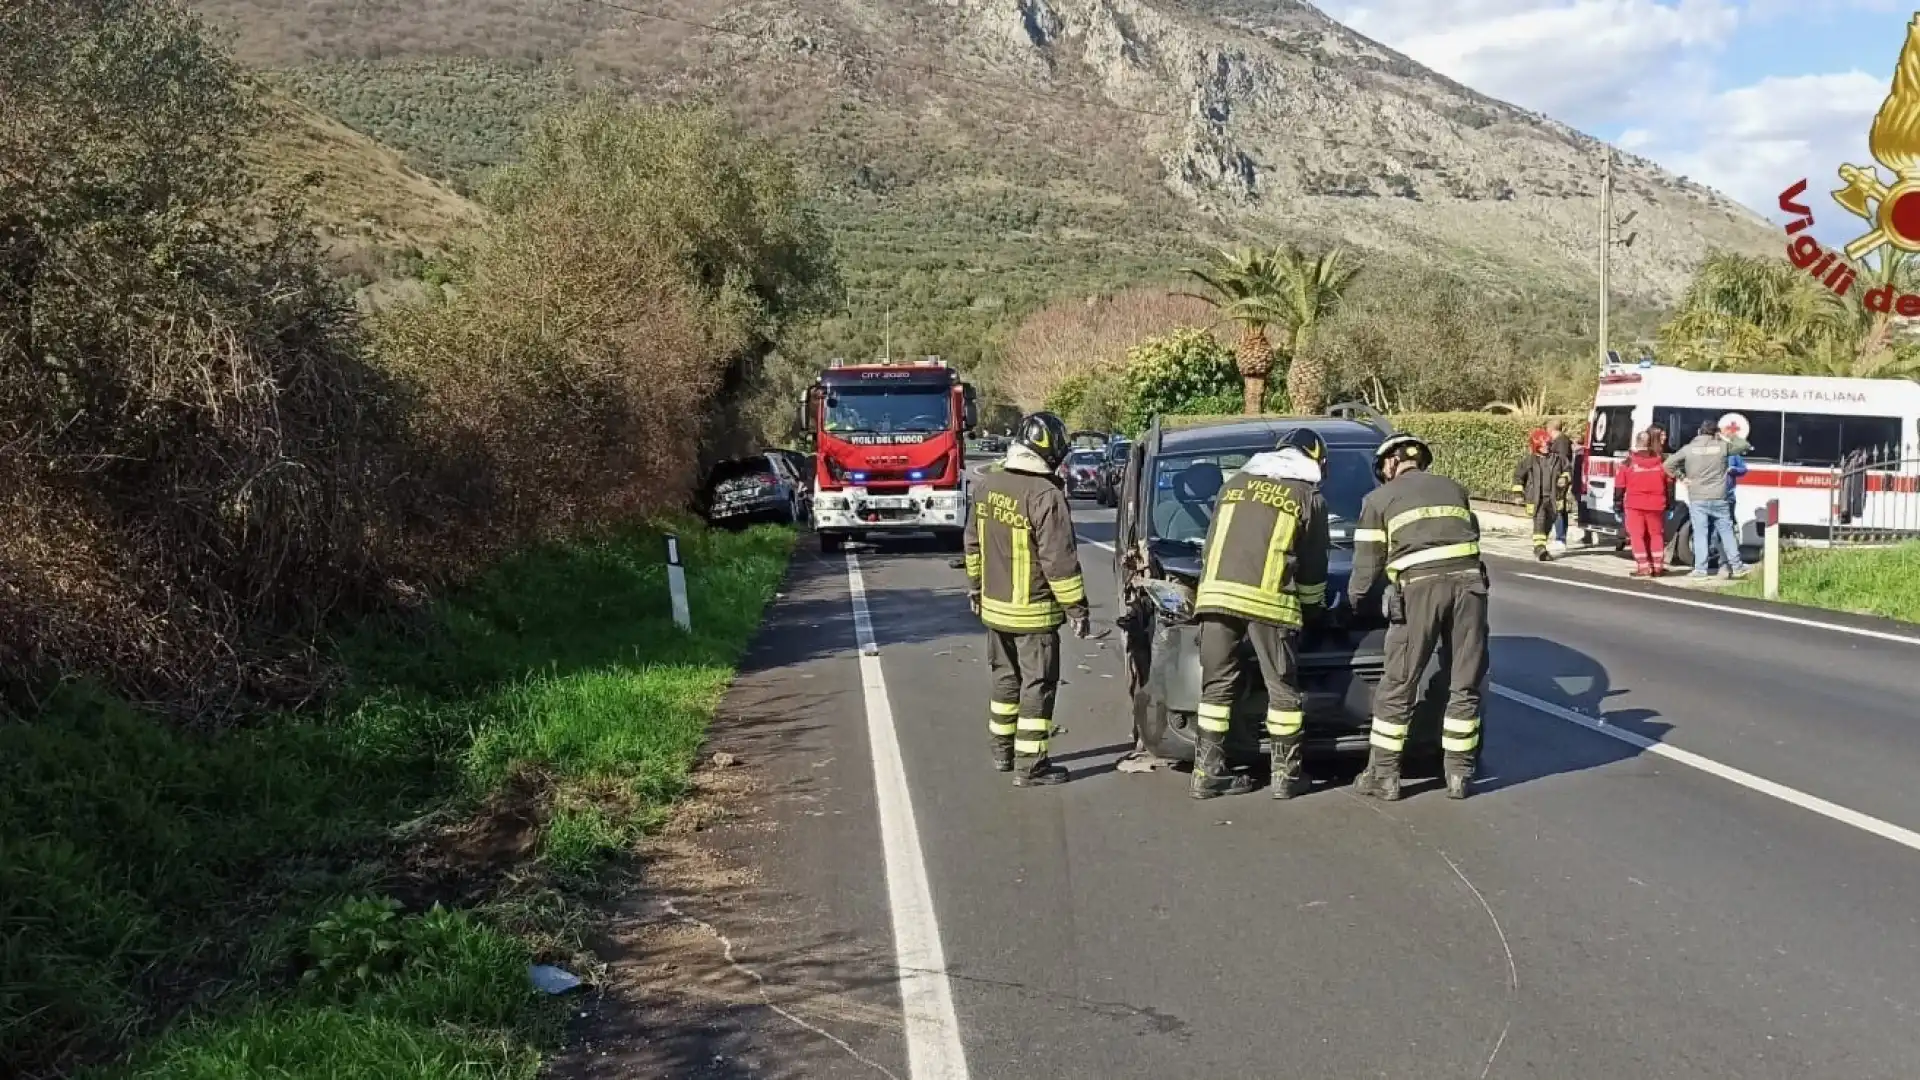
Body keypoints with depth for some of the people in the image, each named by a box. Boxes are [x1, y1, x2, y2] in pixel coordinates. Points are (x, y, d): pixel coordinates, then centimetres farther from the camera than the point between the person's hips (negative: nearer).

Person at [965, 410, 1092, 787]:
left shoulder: (987, 484, 2)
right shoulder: (1045, 495, -22)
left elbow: (974, 543, 13)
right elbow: (1059, 560, -21)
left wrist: (975, 586, 25)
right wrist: (1076, 608, -12)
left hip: (994, 606, 7)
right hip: (1032, 613, -7)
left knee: (1006, 679, 20)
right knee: (1037, 686, 2)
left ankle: (1003, 751, 31)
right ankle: (1030, 766, 4)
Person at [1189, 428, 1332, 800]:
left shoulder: (1235, 483, 23)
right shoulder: (1309, 497, 12)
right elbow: (1313, 565, 15)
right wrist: (1314, 607, 30)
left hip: (1215, 591, 4)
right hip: (1268, 597, -4)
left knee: (1217, 684, 9)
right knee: (1282, 688, 7)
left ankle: (1207, 772, 7)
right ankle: (1286, 774, 10)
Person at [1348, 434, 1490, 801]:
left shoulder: (1380, 498, 13)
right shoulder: (1454, 489, 25)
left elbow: (1367, 563, 11)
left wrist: (1353, 599, 26)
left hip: (1420, 587, -3)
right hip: (1468, 582, 3)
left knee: (1397, 687, 5)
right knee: (1465, 686, 10)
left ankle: (1383, 775, 8)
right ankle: (1459, 775, 12)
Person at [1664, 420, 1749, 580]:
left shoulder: (1689, 448, -3)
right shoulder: (1722, 447, -2)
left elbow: (1669, 464, -6)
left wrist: (1682, 477, 2)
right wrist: (1725, 438, 20)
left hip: (1697, 499, -1)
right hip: (1718, 499, 1)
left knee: (1700, 533, 2)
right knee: (1726, 532, 12)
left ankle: (1700, 569, -2)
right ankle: (1736, 566, 18)